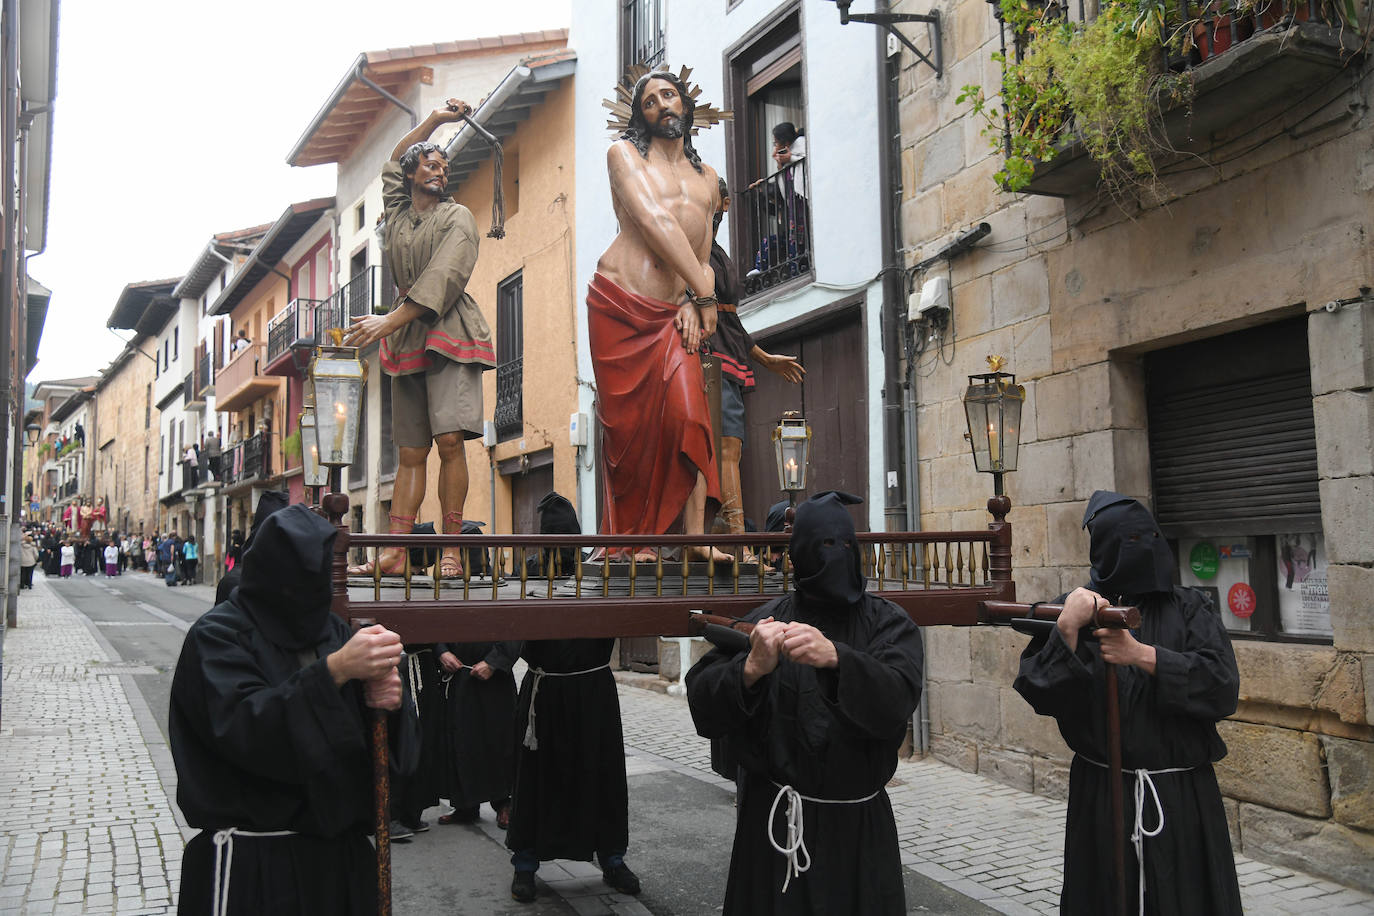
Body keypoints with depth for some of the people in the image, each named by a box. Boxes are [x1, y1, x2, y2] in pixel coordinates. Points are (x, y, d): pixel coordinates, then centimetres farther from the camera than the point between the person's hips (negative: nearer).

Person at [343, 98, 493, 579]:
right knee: (411, 452, 2)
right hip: (407, 338, 5)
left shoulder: (457, 217, 1)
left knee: (449, 439, -18)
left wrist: (389, 322, -20)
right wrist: (434, 120, 30)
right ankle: (394, 553, -2)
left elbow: (441, 280, -14)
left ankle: (451, 551, -18)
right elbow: (394, 161, 36)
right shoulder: (398, 213, 17)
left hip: (448, 332, -5)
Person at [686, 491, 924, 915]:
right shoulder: (769, 621, -3)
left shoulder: (889, 623, -1)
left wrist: (835, 656, -37)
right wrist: (751, 669, -30)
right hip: (775, 819, 0)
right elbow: (704, 710, -11)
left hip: (861, 824, 1)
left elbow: (896, 701, -21)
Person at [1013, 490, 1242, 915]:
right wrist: (1067, 629, -23)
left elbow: (1223, 687, -9)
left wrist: (1141, 655, -19)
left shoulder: (1190, 608, 5)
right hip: (1101, 799, -1)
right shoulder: (1076, 609, 1)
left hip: (1184, 798, 1)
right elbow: (1043, 696, -9)